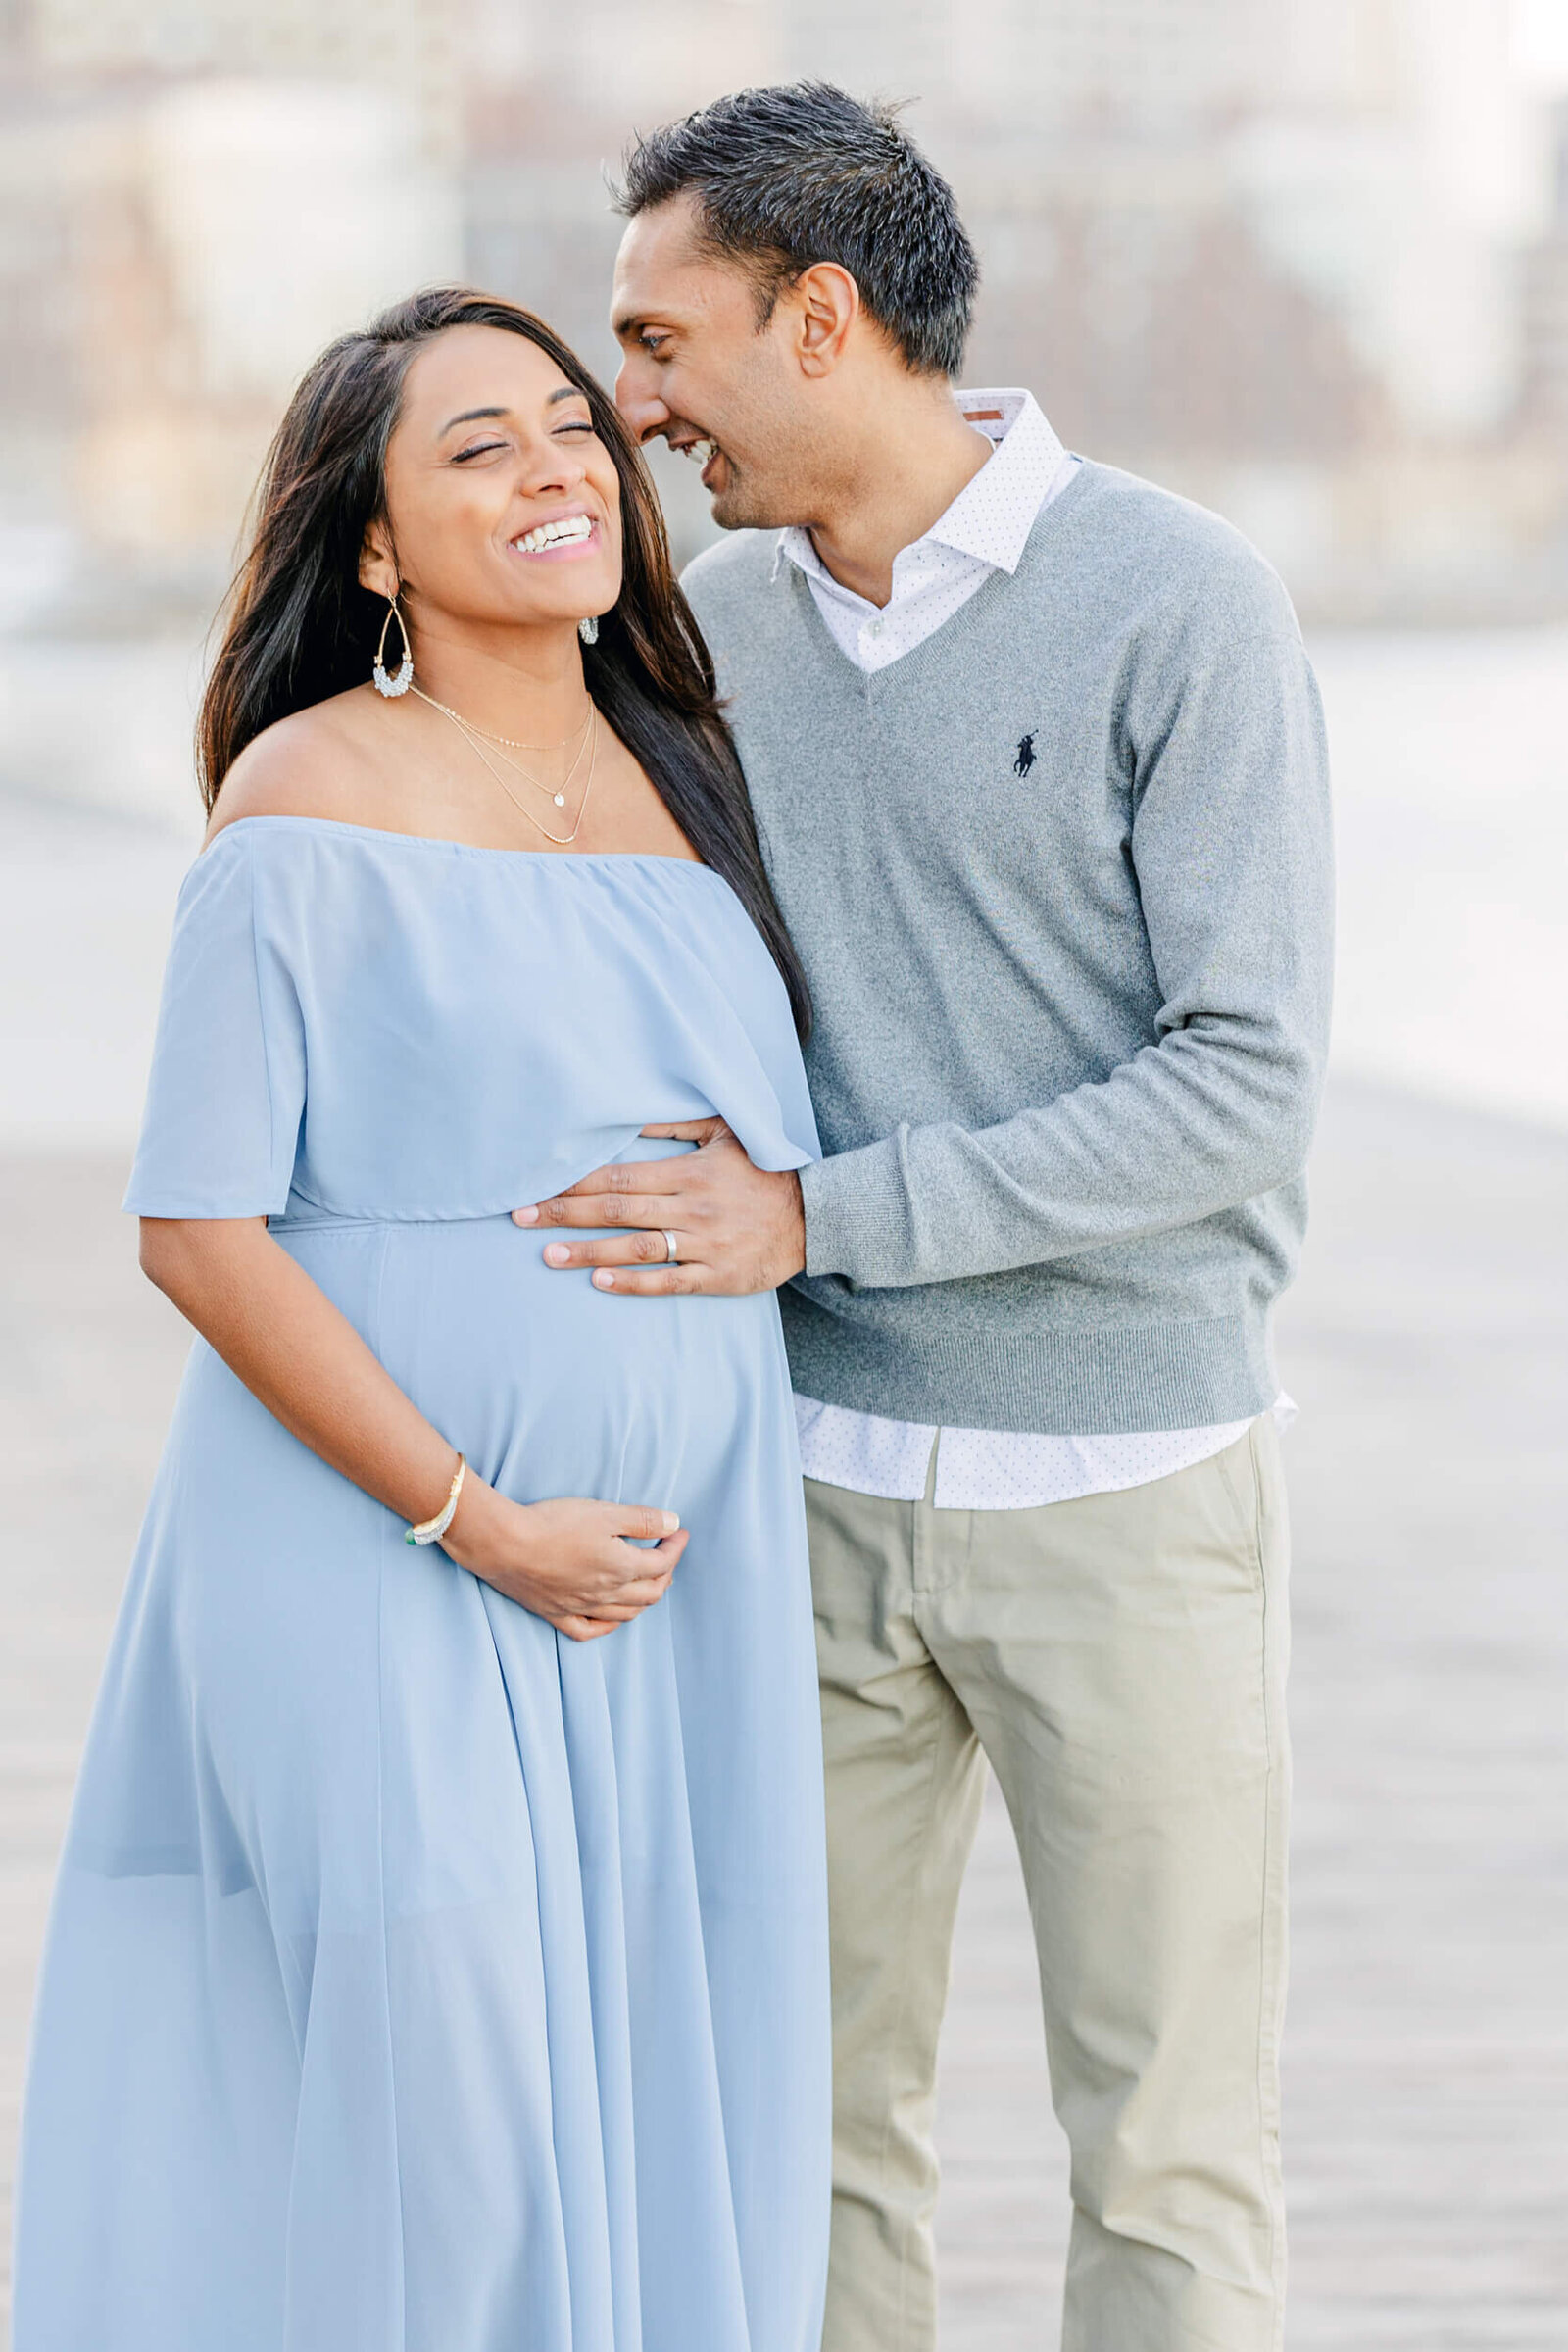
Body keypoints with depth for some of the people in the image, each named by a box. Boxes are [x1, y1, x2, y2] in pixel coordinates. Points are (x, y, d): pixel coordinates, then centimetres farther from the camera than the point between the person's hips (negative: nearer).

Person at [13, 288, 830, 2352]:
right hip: (379, 1549, -6)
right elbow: (199, 1230, -12)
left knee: (657, 2104, 8)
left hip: (683, 1565, 6)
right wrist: (476, 1525, -14)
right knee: (434, 2102, -11)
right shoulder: (314, 803, -9)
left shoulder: (686, 772, 10)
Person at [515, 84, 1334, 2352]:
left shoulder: (1181, 606, -12)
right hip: (821, 1481, 5)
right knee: (813, 2105, 10)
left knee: (1168, 2141, 3)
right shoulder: (720, 618, 5)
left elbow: (1244, 1086, -17)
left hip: (1125, 1482, -5)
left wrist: (816, 1219, -19)